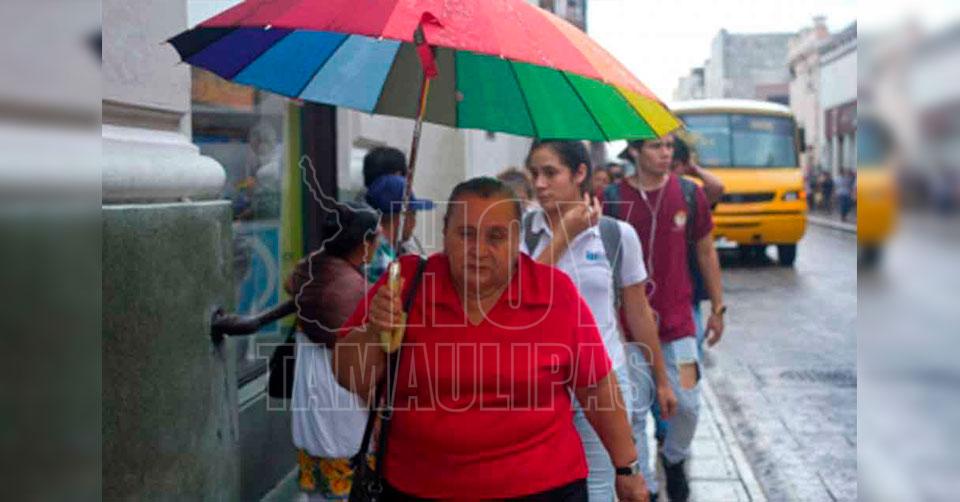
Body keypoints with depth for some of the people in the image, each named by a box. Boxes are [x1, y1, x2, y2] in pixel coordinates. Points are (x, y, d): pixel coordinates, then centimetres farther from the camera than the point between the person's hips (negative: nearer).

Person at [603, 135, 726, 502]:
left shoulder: (689, 194, 0)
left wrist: (718, 307, 11)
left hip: (678, 321, 2)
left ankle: (674, 459, 34)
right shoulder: (612, 199, -5)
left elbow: (706, 252, 9)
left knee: (687, 405, 4)